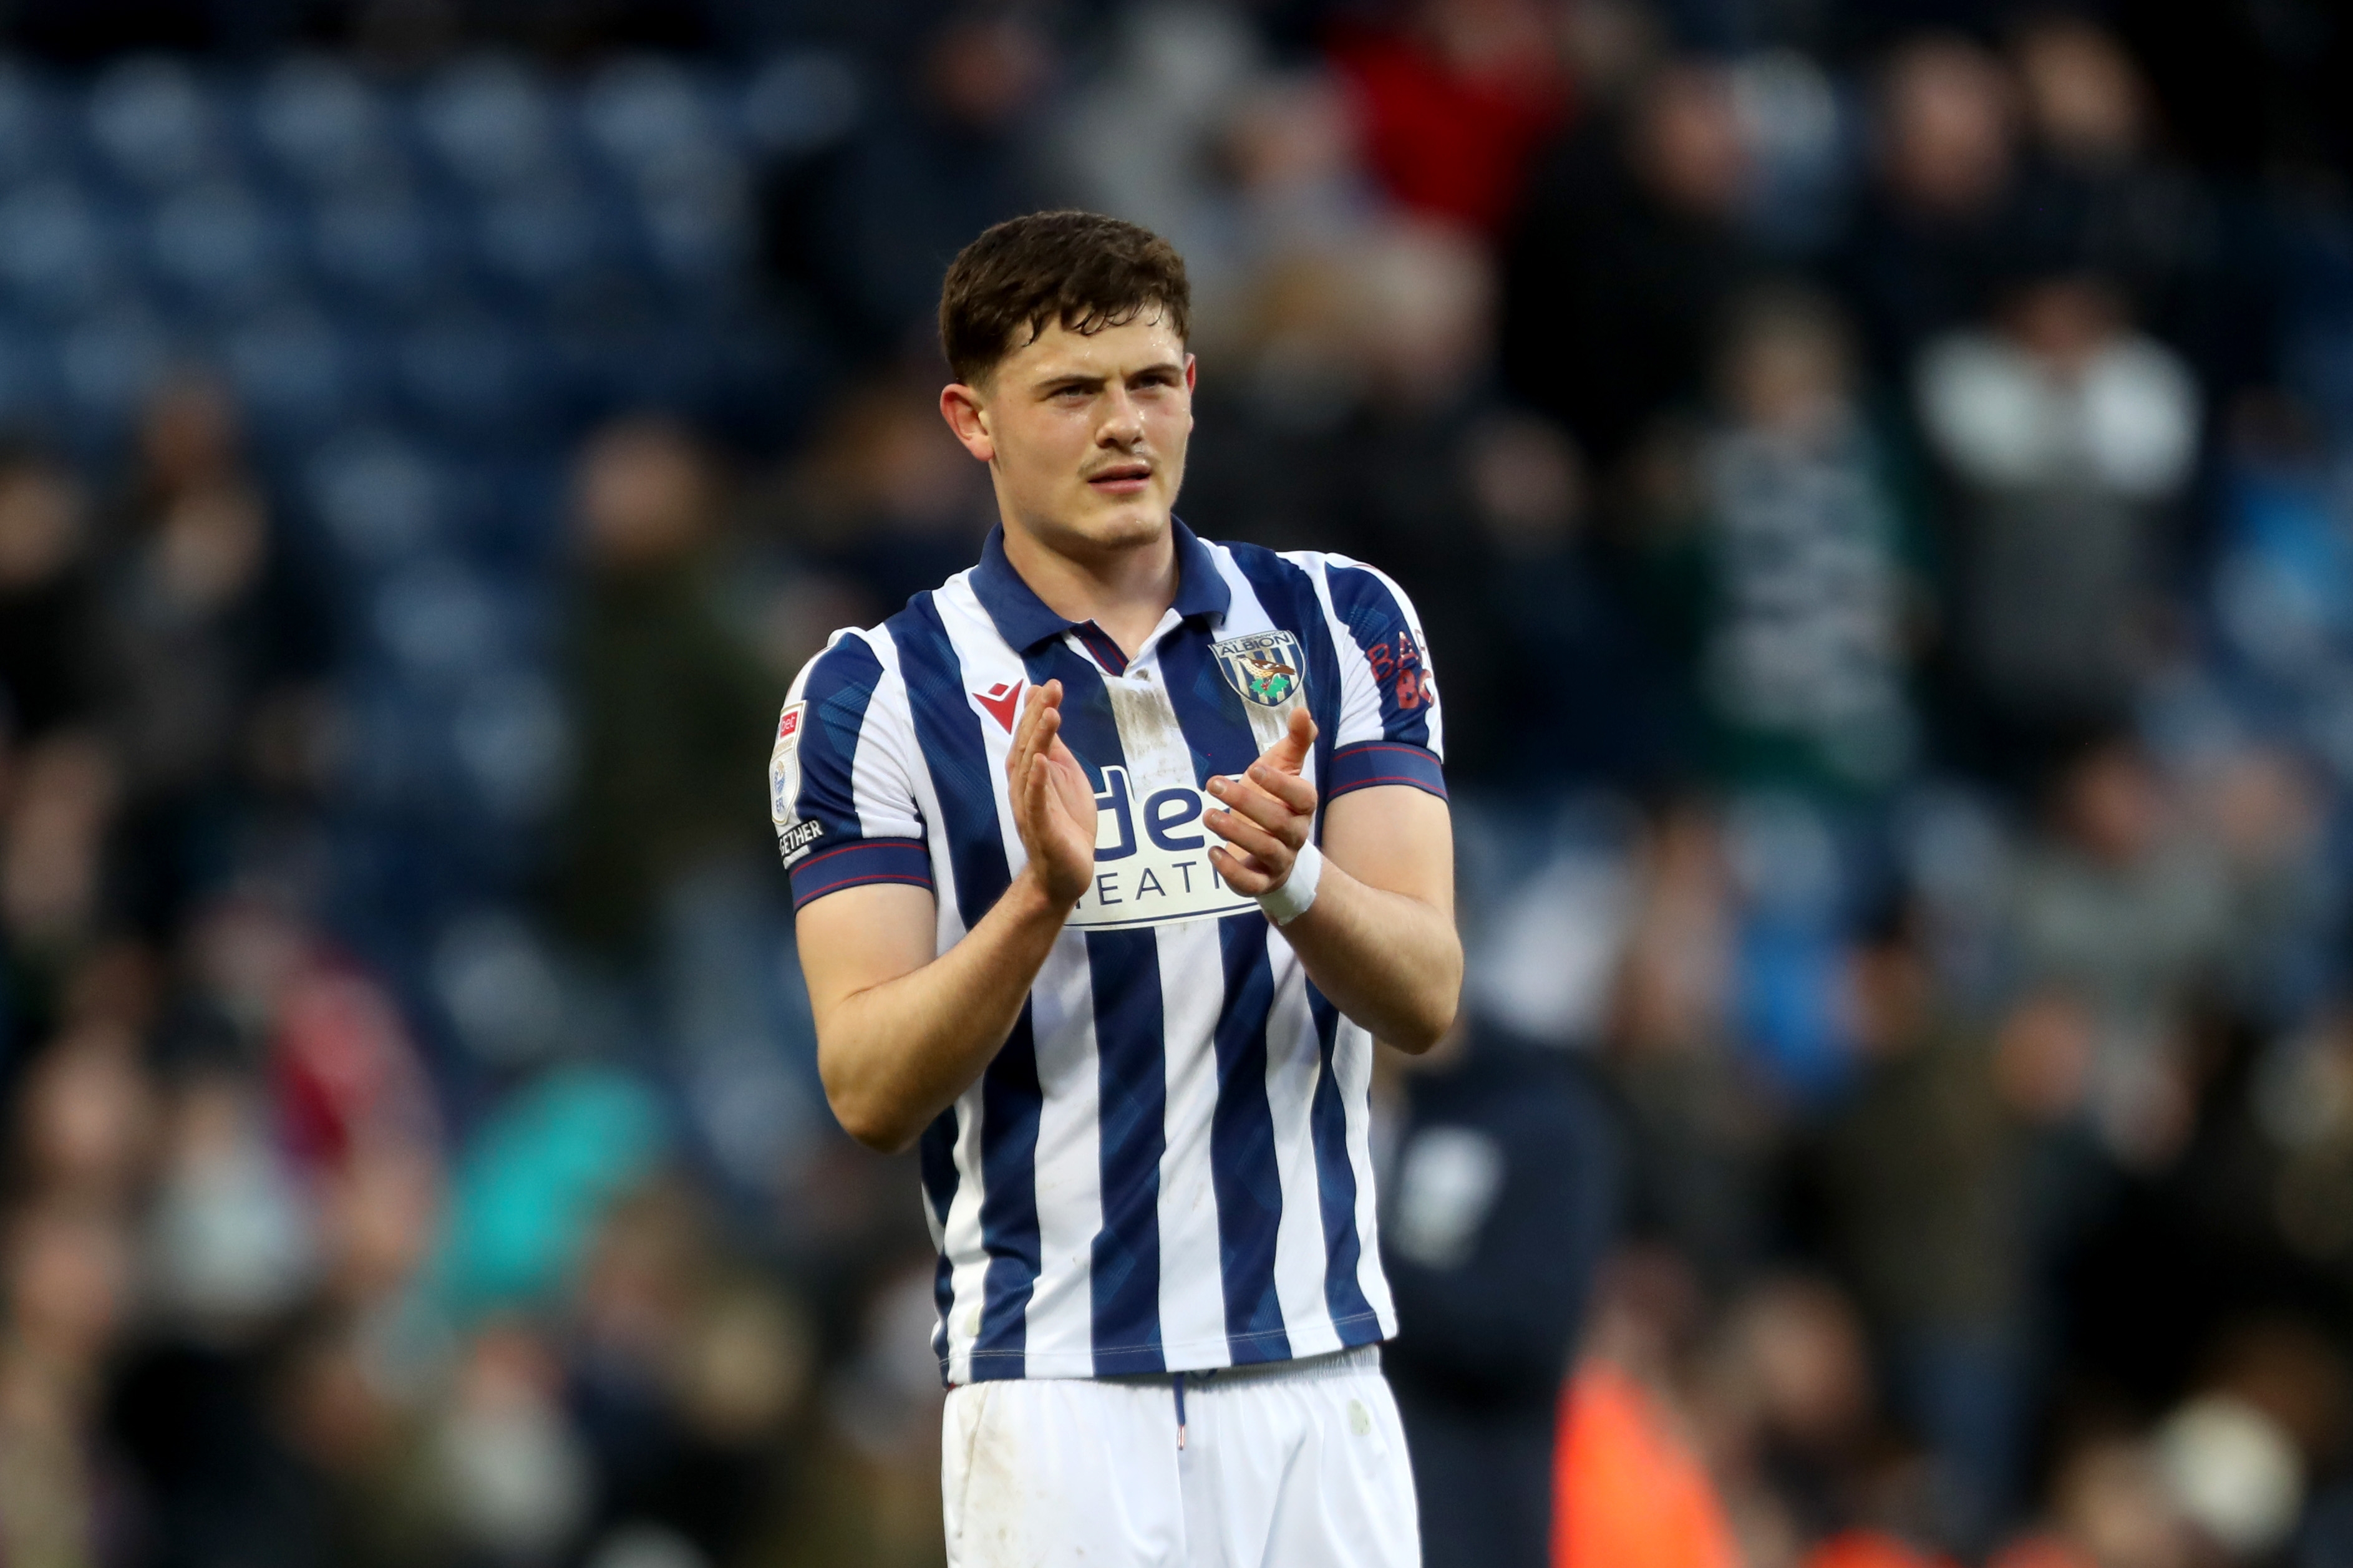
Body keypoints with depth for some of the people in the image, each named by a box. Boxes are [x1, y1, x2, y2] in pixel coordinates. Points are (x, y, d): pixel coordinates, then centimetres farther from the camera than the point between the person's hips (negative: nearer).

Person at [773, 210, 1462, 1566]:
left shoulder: (1343, 628, 6)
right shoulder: (871, 695, 0)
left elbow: (1425, 999, -4)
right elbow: (870, 1090, -8)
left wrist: (1294, 881, -25)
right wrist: (1042, 895, -23)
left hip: (1321, 1387, 2)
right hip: (1059, 1393, -2)